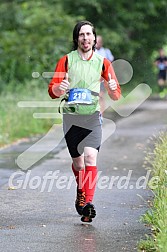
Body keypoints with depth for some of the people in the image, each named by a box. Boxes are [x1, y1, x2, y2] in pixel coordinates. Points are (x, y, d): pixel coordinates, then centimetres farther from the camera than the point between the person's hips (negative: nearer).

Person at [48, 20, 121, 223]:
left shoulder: (102, 62, 4)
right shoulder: (66, 60, 2)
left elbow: (116, 95, 8)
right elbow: (52, 91, -1)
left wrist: (112, 88, -16)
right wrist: (59, 88, -24)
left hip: (92, 116, -1)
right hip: (71, 116, 1)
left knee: (90, 157, -18)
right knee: (78, 162, 8)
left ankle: (88, 203, -23)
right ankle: (81, 192, 39)